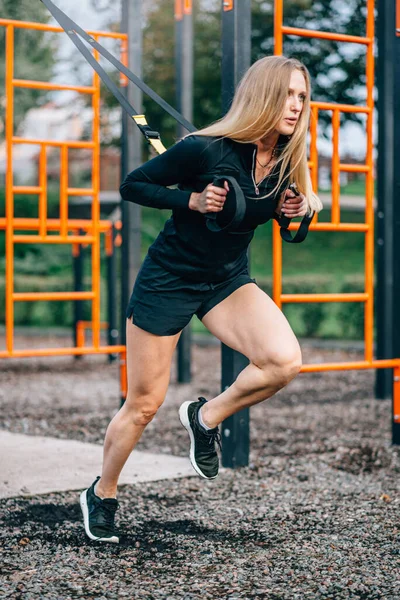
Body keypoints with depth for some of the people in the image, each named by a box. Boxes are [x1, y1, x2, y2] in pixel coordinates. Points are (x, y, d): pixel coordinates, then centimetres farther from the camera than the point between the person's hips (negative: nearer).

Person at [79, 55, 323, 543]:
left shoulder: (287, 158, -7)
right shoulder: (205, 149, -23)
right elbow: (132, 186, -12)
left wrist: (291, 206, -10)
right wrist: (193, 200, -25)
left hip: (228, 281, 5)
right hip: (169, 279, -4)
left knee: (284, 361, -22)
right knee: (144, 404, 3)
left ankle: (207, 417, 4)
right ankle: (102, 495, 28)